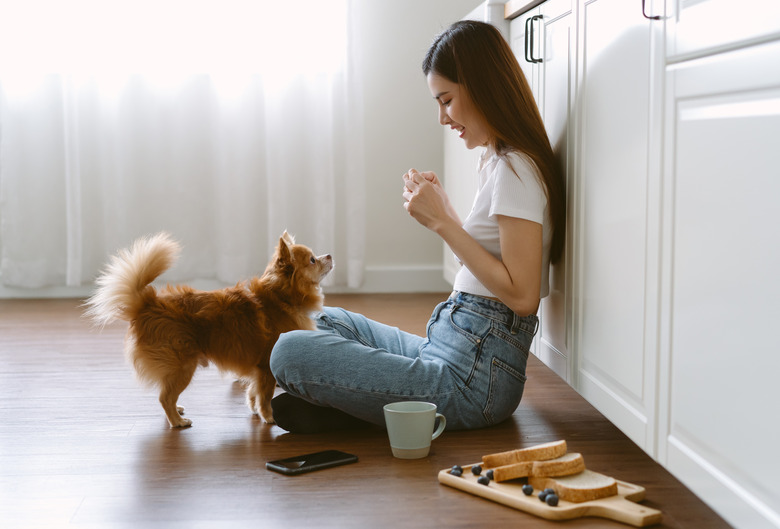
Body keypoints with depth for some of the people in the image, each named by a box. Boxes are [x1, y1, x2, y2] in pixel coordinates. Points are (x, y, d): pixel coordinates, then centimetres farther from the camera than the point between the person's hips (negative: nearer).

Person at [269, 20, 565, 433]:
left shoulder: (516, 170, -15)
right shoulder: (498, 162, 15)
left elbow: (522, 295, -22)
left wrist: (442, 222, -18)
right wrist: (442, 207, 9)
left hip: (475, 379, -11)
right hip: (452, 351, 11)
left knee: (290, 353, -19)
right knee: (324, 321, 23)